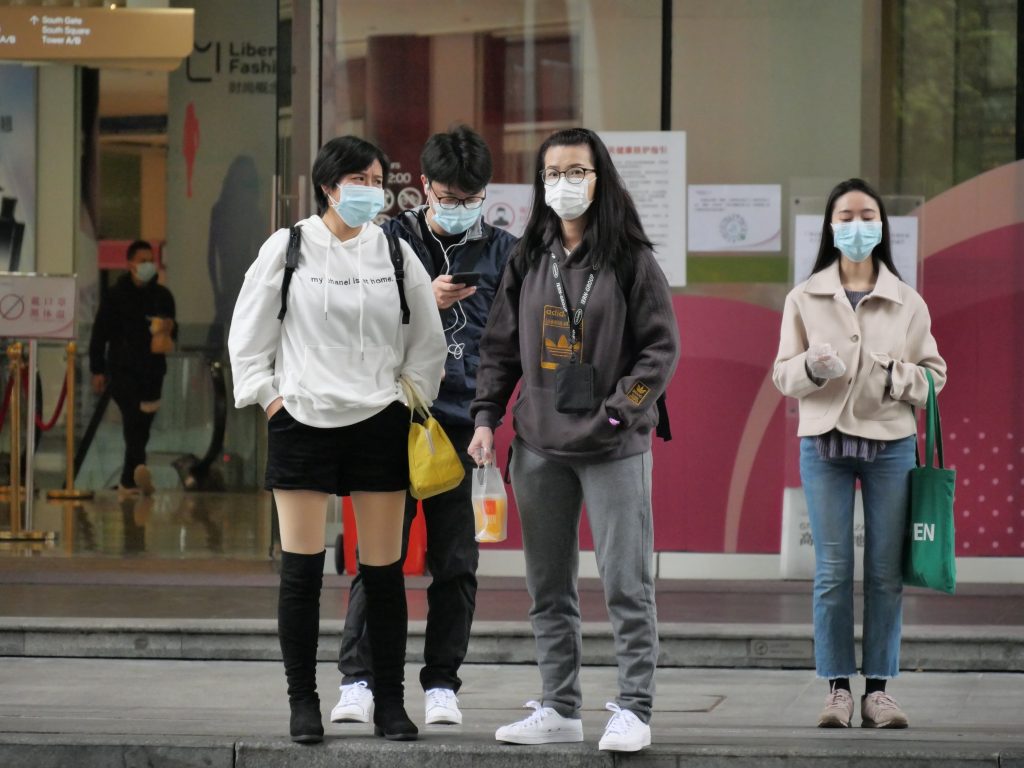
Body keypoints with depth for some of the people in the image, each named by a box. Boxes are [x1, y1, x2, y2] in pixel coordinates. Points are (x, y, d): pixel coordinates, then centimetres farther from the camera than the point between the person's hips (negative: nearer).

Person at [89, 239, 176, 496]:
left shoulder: (162, 296, 11)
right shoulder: (115, 296, 0)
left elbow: (173, 334, 19)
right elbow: (99, 334, 1)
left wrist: (170, 328, -6)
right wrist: (97, 370, -3)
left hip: (152, 369, 4)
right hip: (123, 369, -4)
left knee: (142, 426, 8)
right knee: (133, 417, -22)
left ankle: (128, 480, 18)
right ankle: (138, 468, -39)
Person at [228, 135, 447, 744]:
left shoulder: (396, 254, 5)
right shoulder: (287, 249, 0)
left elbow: (427, 340, 13)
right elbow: (249, 333, 5)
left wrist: (412, 397, 6)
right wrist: (266, 395, -1)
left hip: (379, 425, 2)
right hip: (302, 422, -1)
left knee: (385, 573, 2)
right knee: (301, 572, -1)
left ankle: (391, 702, 11)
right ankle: (303, 703, 9)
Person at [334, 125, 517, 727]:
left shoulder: (502, 251, 10)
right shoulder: (391, 241, 7)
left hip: (466, 422, 1)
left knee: (456, 563, 2)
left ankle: (442, 684, 8)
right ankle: (359, 679, -2)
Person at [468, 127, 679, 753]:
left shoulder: (630, 259, -3)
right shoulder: (528, 261, 10)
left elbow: (662, 345, -4)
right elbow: (500, 345, 14)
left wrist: (618, 412, -14)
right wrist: (487, 418, 4)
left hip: (615, 448, -5)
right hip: (539, 447, 5)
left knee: (626, 584, -5)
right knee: (549, 589, 9)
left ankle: (634, 710, 0)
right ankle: (560, 710, 16)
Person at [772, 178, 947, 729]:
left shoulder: (906, 303, 5)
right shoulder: (805, 299, 5)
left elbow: (934, 373, 9)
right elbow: (783, 374, 6)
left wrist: (901, 377, -12)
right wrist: (812, 366, -16)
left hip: (890, 443, 0)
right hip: (824, 443, 0)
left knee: (885, 571, 1)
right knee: (832, 570, -1)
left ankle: (878, 688, 7)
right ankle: (838, 688, 5)